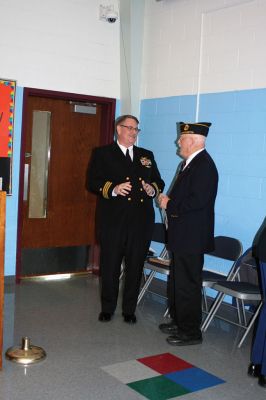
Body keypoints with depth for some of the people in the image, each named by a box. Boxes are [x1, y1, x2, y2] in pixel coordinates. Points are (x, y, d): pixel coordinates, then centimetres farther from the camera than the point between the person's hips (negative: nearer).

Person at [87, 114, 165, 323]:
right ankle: (107, 308, 22)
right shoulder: (102, 153, 6)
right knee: (110, 266, 5)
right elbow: (93, 181, -3)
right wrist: (113, 189, -19)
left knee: (135, 267, 8)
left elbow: (159, 181, 18)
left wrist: (153, 189, -4)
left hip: (141, 221, 3)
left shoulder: (147, 155, 17)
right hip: (113, 220, -3)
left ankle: (129, 309, 22)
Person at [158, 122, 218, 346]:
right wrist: (169, 200, 3)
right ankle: (179, 322, 35)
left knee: (187, 285, -1)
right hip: (183, 235, 11)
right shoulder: (192, 163, 14)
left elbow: (198, 201, -26)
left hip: (191, 237, -11)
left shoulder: (204, 165, -18)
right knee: (177, 281, 20)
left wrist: (170, 205, -15)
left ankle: (191, 332, 12)